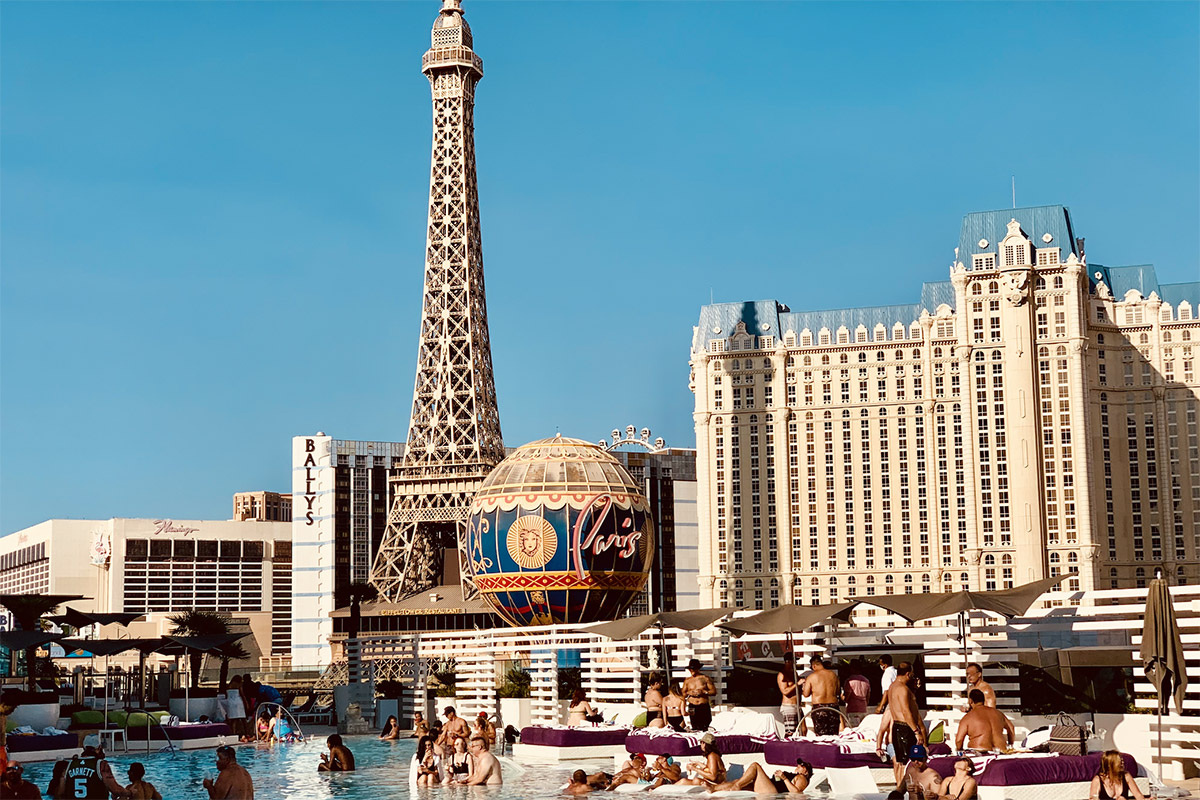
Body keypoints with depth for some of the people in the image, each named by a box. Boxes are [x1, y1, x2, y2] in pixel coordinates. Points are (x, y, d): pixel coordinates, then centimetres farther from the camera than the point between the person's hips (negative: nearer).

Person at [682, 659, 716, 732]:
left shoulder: (705, 678, 7)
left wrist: (703, 692, -12)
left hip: (704, 707, -1)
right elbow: (683, 694, 15)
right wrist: (688, 693, -6)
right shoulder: (687, 680, 13)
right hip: (692, 707, 1)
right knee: (695, 728, -8)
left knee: (704, 728, -8)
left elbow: (714, 691, 3)